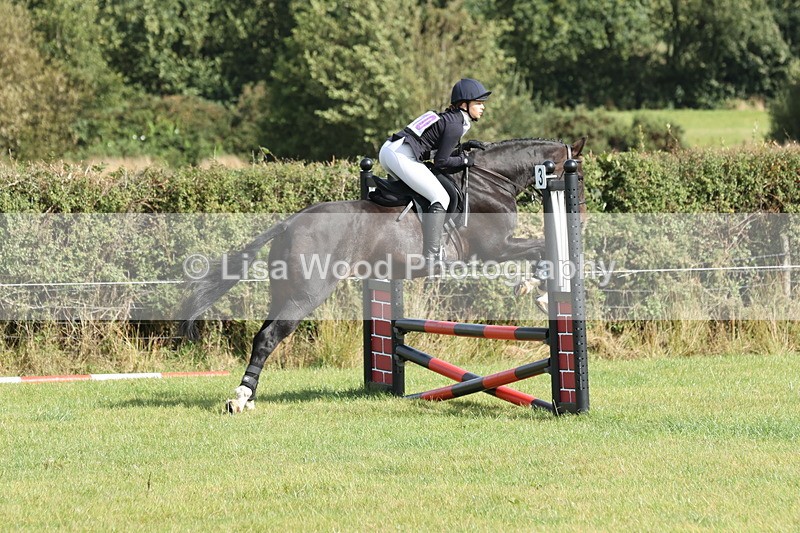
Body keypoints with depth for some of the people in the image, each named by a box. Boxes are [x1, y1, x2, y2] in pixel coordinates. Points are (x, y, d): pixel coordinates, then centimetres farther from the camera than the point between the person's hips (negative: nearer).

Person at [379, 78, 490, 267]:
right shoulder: (455, 125, -7)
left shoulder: (447, 117, 22)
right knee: (440, 198, -11)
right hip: (402, 157, -11)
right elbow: (441, 162, -9)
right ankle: (430, 257, -19)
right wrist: (464, 160, 4)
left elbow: (436, 150, 23)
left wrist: (462, 147, 18)